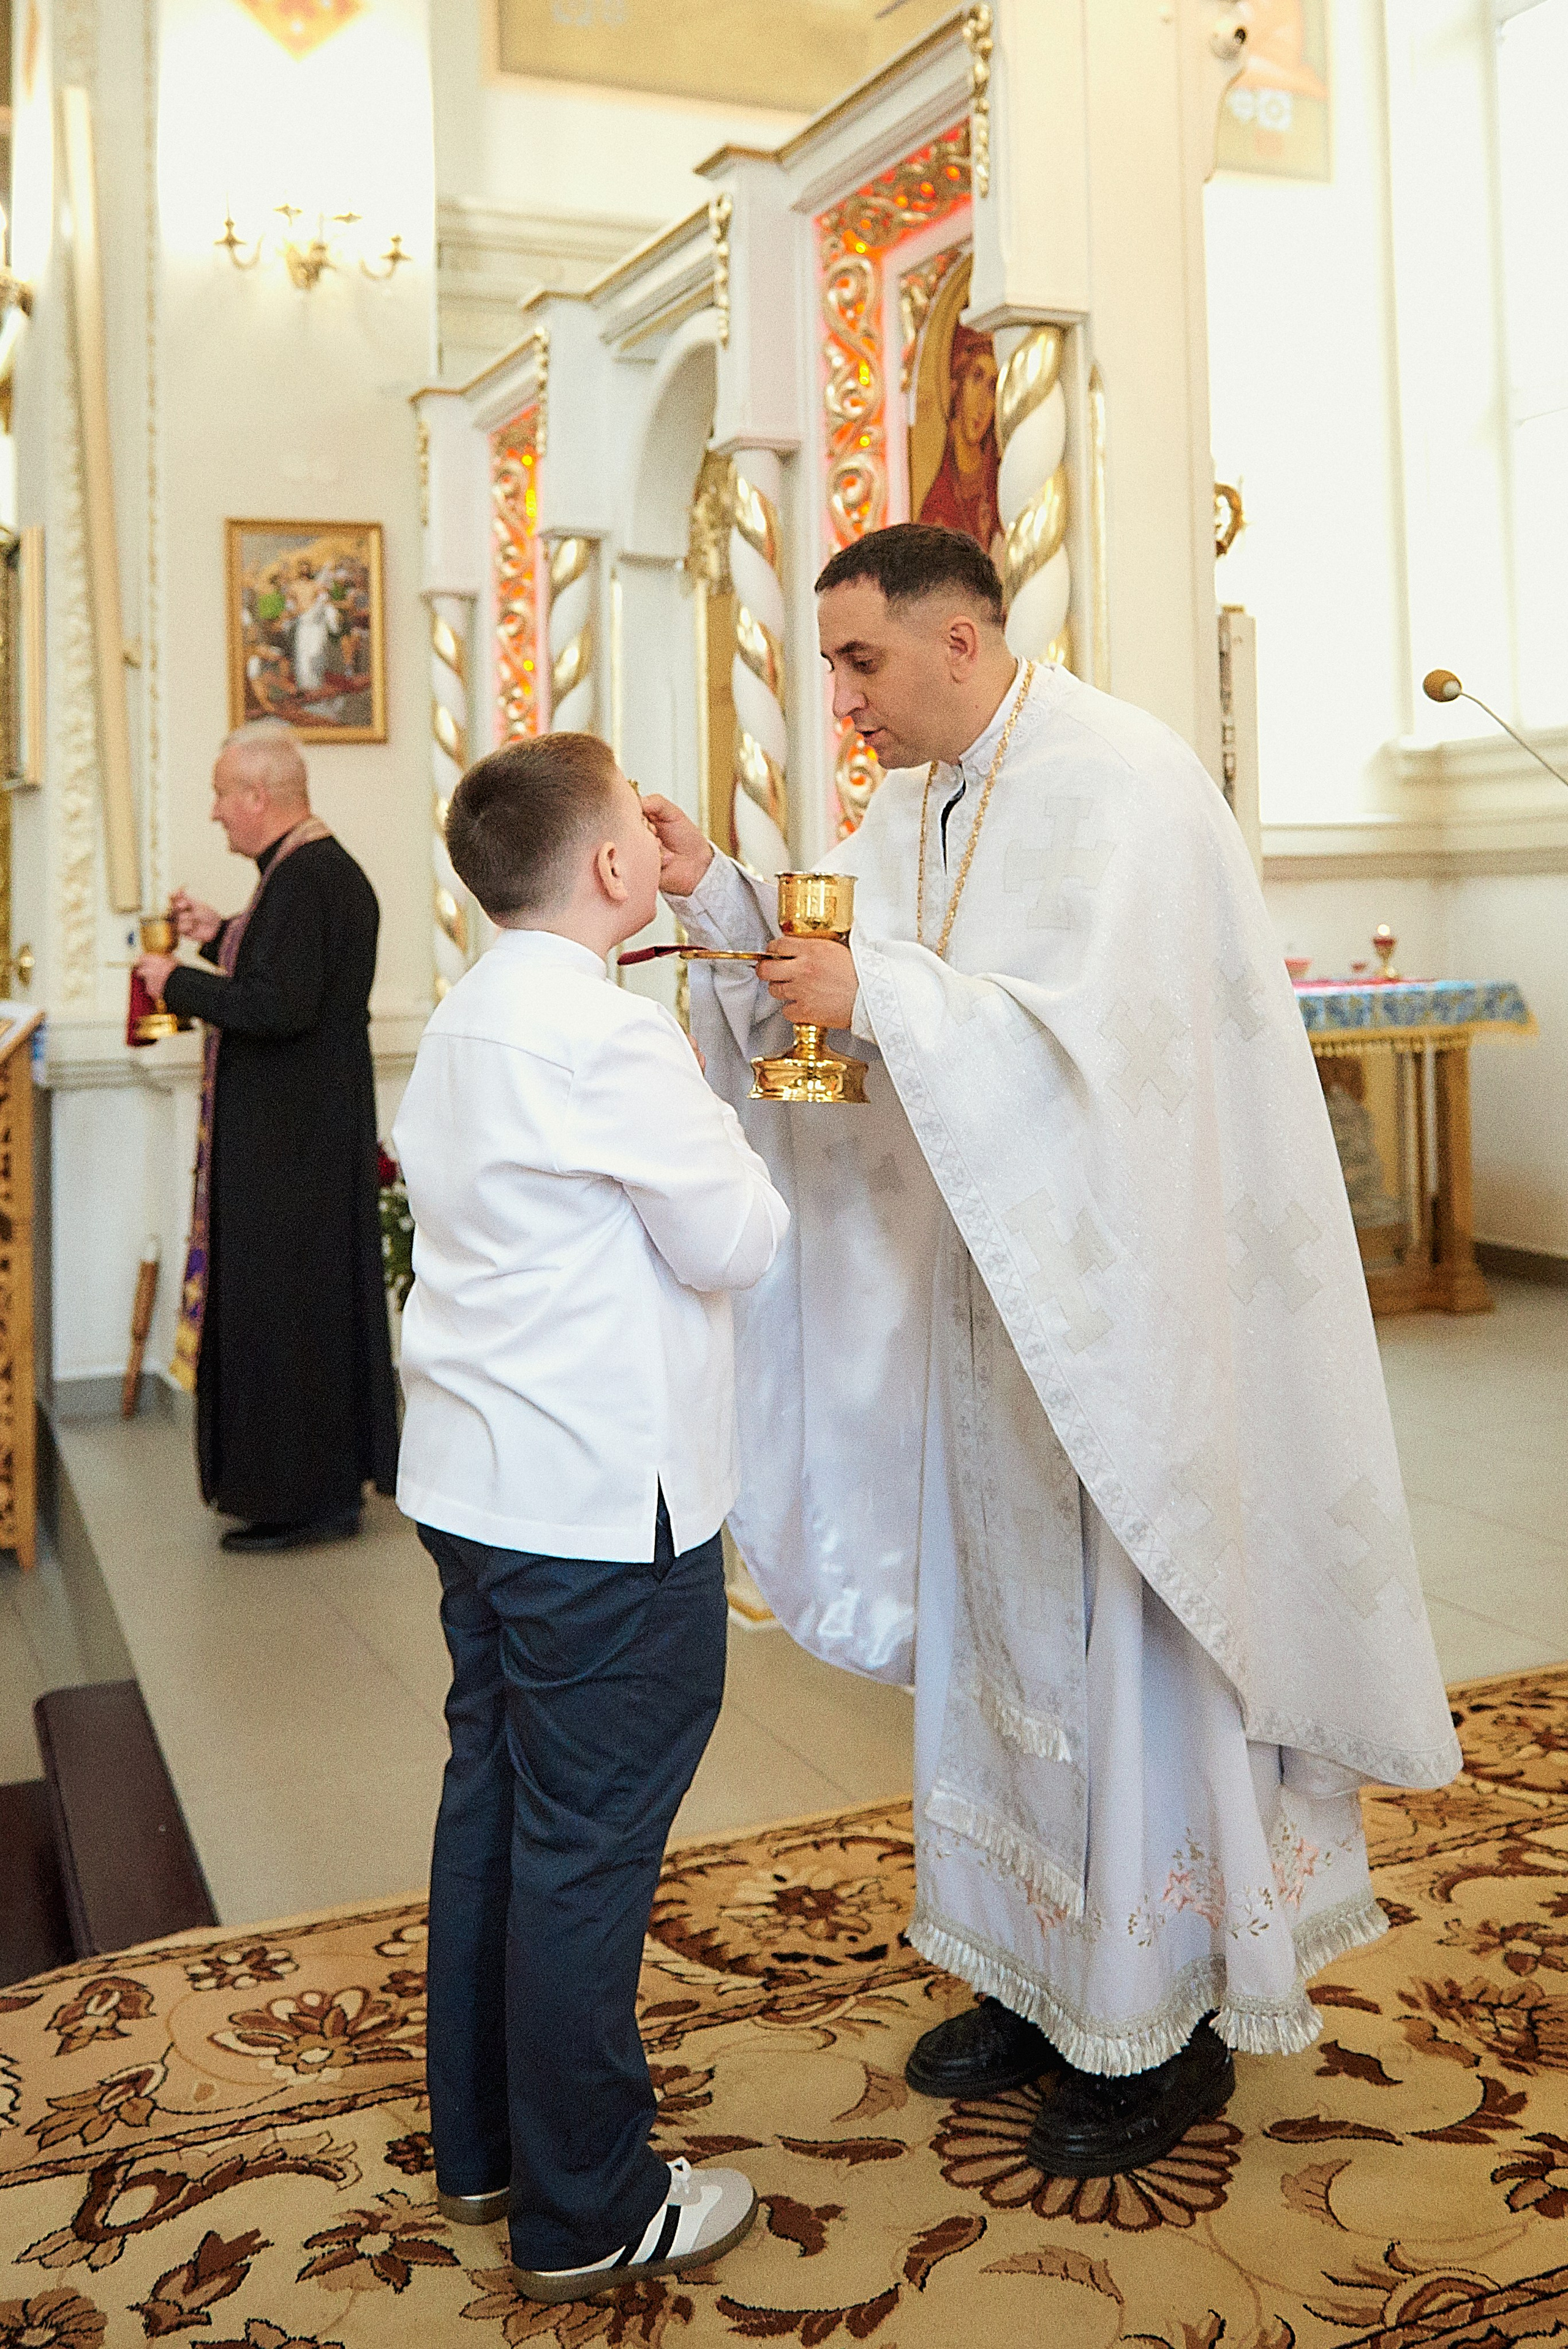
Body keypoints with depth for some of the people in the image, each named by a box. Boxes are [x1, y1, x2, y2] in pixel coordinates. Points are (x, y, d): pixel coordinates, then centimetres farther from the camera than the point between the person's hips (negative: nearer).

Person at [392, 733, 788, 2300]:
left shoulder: (464, 1023, 9)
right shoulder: (608, 1035, -20)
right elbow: (733, 1243, -16)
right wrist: (741, 1159, 4)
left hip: (475, 1483, 10)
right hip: (602, 1507, -9)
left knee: (491, 1808, 19)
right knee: (588, 1847, 3)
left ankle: (481, 2145, 35)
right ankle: (585, 2216, 18)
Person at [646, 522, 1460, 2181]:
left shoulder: (1120, 785, -15)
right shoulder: (914, 805, 11)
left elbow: (1104, 1034, -25)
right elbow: (819, 987, 8)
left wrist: (879, 998, -25)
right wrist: (717, 894, -6)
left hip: (1114, 1291, -8)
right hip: (988, 1284, 8)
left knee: (1122, 1643, 2)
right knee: (1001, 1630, 16)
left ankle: (1163, 2025, 21)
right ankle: (1041, 1974, 34)